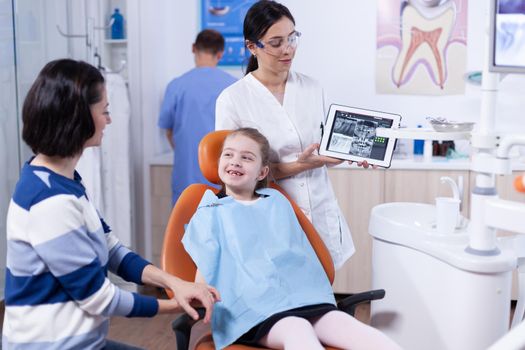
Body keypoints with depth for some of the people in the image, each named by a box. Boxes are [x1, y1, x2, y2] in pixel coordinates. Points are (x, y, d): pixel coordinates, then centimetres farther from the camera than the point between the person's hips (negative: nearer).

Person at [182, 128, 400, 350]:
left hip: (304, 298, 4)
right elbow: (206, 270, 11)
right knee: (297, 330, -35)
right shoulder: (210, 214, 18)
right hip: (253, 311, -3)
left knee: (343, 323, -26)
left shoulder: (278, 202, 29)